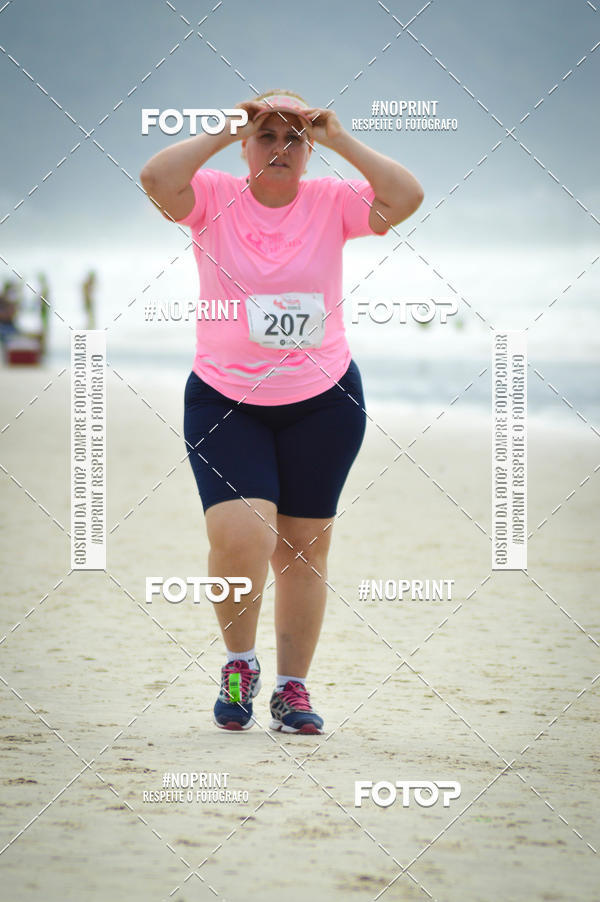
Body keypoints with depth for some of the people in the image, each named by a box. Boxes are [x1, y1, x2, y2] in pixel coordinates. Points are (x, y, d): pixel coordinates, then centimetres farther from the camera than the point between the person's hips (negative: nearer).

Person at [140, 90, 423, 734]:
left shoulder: (331, 202, -1)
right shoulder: (214, 198, -4)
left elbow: (406, 198, -16)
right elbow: (156, 180, -23)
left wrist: (339, 139, -17)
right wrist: (226, 130, -20)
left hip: (323, 399, 2)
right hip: (224, 399, -2)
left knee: (303, 547, 9)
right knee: (241, 536, -19)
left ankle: (292, 688, 22)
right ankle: (238, 662, 8)